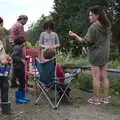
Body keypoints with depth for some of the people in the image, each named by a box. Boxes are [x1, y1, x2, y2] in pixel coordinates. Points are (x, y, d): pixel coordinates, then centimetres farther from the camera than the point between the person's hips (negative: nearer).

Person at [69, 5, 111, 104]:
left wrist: (75, 35, -9)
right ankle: (106, 98, 17)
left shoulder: (93, 27, -16)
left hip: (96, 55, -7)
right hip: (105, 54, 7)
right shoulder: (107, 26, 6)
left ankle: (96, 98, 8)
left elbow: (87, 41, -14)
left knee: (96, 78, 1)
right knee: (105, 77, 10)